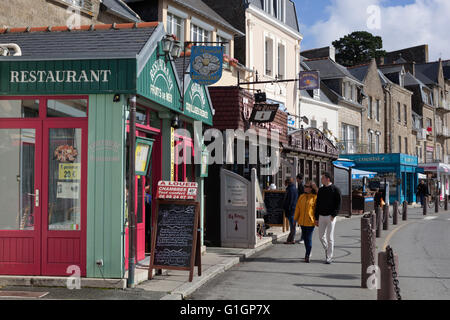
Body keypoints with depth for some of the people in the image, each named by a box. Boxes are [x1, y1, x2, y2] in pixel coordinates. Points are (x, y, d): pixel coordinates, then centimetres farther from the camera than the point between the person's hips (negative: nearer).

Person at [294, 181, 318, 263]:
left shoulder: (315, 197, -6)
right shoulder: (302, 197, 9)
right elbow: (298, 208, 13)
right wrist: (295, 219, 13)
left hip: (310, 222, -5)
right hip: (302, 221, 5)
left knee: (309, 239, -6)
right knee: (305, 238, 14)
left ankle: (307, 256, -2)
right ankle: (308, 254, 28)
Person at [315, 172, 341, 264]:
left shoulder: (335, 189, -3)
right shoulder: (320, 190, 12)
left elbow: (338, 203, -7)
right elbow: (317, 204, 13)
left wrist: (333, 215, -17)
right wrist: (316, 218, 9)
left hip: (330, 216, -5)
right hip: (321, 216, 5)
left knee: (330, 238, -3)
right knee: (321, 236, 6)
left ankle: (329, 257, 3)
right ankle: (327, 249, 31)